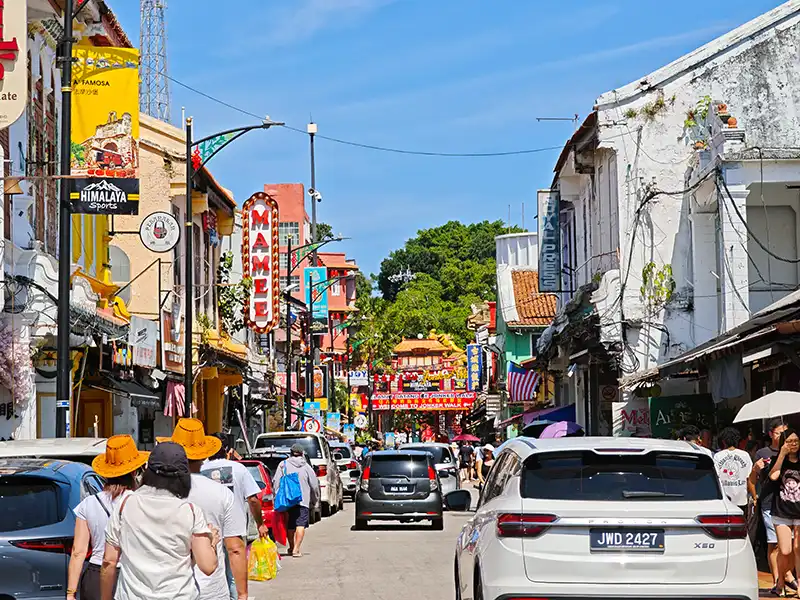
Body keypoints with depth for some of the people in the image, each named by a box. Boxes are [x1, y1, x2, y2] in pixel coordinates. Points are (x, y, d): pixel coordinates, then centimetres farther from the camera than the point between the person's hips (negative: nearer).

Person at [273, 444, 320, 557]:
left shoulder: (283, 465, 5)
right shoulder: (306, 467, 5)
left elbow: (276, 484, 0)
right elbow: (314, 485, 8)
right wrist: (314, 500, 22)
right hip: (303, 501, -2)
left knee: (290, 526, 14)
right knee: (300, 525, -6)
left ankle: (291, 547, 25)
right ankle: (296, 549, -17)